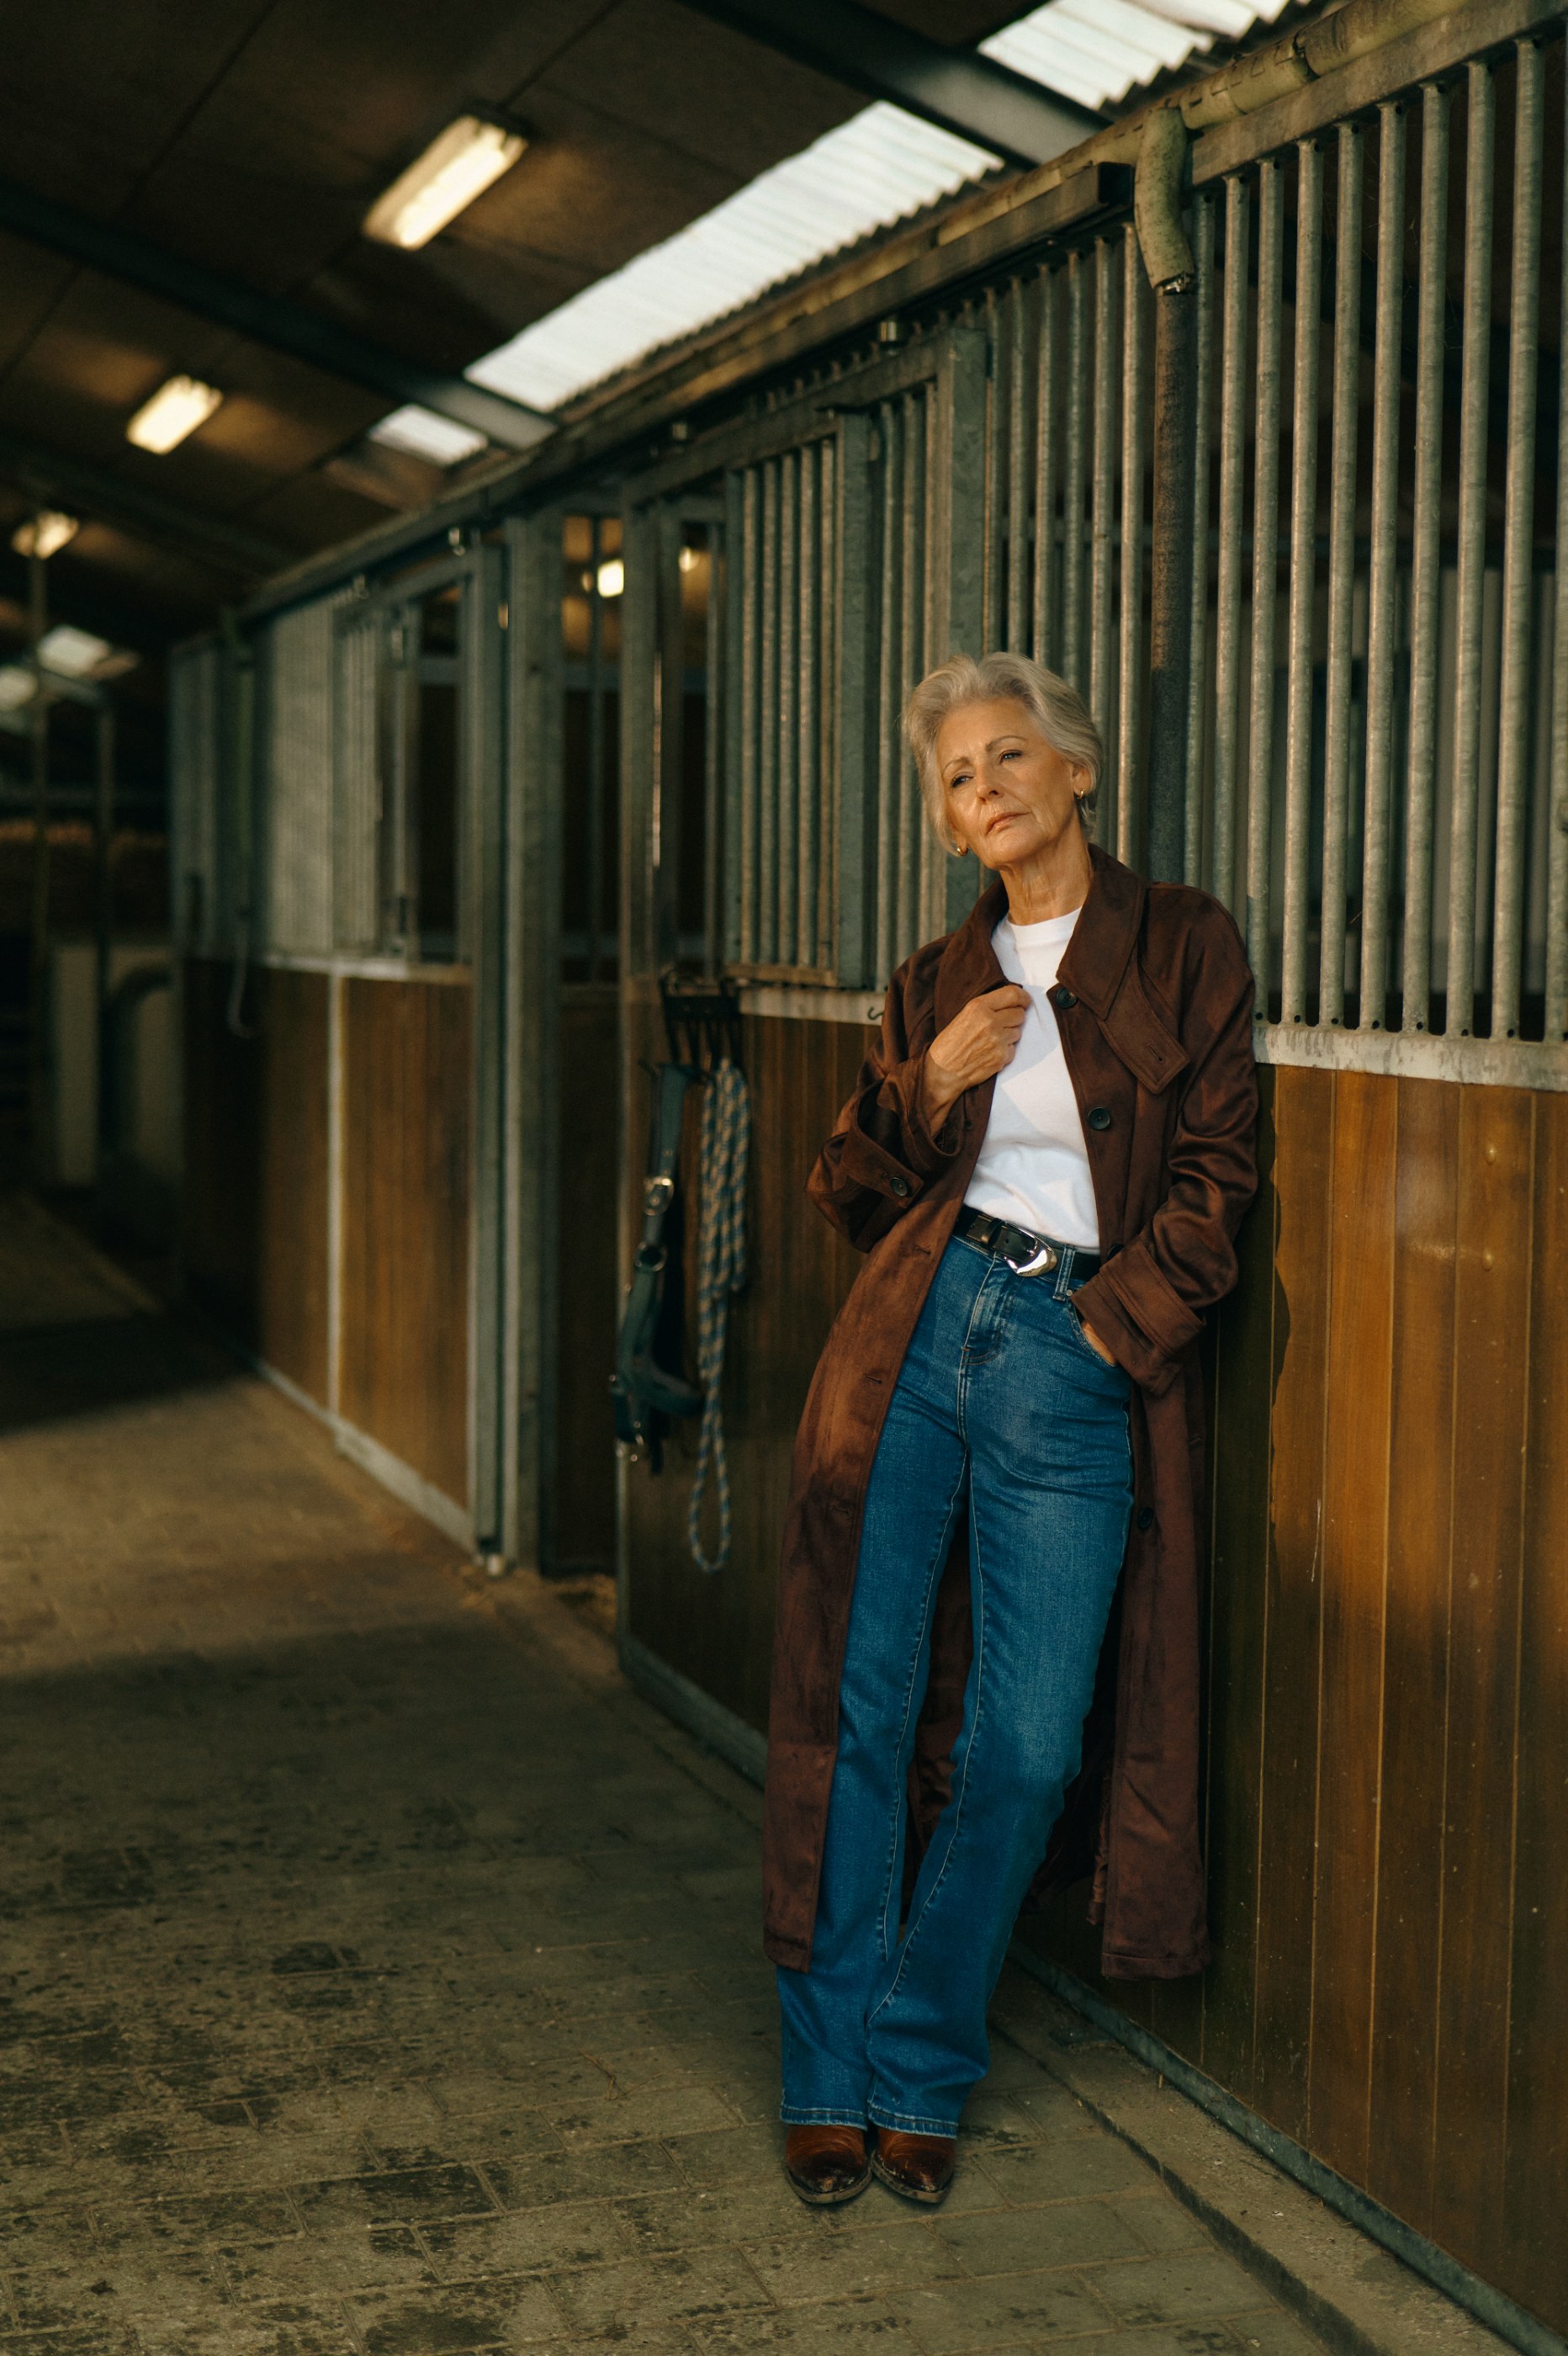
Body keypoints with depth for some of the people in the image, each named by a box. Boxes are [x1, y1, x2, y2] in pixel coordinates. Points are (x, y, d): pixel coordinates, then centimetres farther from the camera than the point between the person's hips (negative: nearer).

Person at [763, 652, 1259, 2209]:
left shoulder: (1183, 948, 6)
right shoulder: (939, 982, 15)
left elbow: (1212, 1178, 2)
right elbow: (850, 1199, 14)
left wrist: (1108, 1324, -7)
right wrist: (931, 1083, -2)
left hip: (1082, 1367, -2)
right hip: (913, 1335, 2)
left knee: (1027, 1746, -4)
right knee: (859, 1714, -1)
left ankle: (920, 2076, 14)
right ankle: (829, 2080, 13)